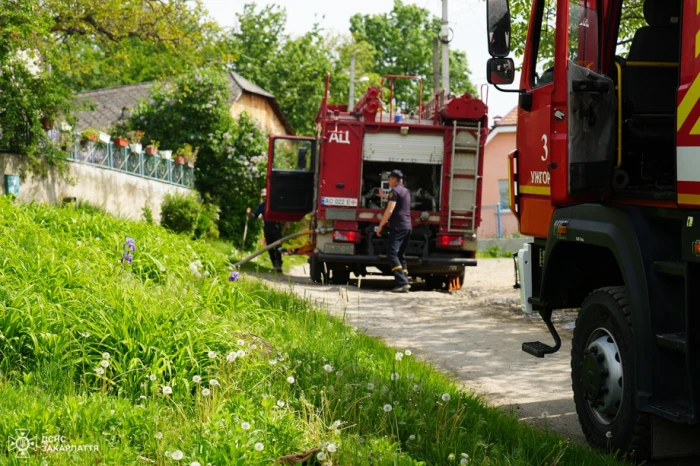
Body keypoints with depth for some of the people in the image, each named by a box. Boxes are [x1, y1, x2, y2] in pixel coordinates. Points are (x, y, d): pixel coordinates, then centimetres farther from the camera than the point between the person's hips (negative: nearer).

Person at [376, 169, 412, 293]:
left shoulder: (395, 190, -8)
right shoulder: (405, 191, 20)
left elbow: (390, 210, -16)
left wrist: (380, 225, -11)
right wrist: (385, 196, 55)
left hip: (398, 227, -9)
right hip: (408, 226, 9)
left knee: (392, 253, -13)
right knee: (401, 255, 13)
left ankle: (402, 282, -25)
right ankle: (404, 283, 5)